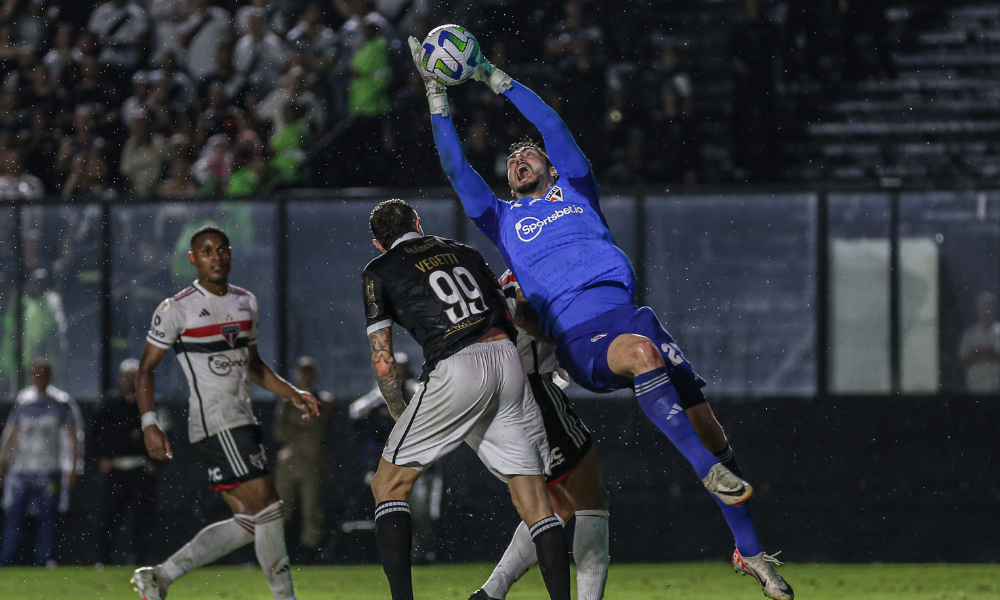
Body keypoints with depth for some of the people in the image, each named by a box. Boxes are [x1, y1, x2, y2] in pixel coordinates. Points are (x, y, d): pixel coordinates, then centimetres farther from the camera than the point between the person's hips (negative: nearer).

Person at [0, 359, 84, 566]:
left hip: (49, 470, -2)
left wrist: (73, 469, -3)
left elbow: (73, 437, 3)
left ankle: (43, 561, 1)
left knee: (48, 518, -4)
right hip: (21, 469, 2)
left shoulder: (61, 403, 2)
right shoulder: (22, 401, 11)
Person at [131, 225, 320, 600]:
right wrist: (149, 424, -11)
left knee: (249, 521, 6)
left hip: (242, 421, 8)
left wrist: (292, 393, 14)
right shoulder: (177, 309, -6)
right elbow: (147, 366, -2)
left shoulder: (246, 302, 14)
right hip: (214, 424, -8)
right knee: (267, 507, -14)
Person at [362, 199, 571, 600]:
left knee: (388, 486, 7)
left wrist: (401, 418, 19)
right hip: (507, 358, 4)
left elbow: (383, 363, 6)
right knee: (534, 502, 4)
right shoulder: (464, 252, 25)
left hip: (457, 370, -4)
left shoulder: (379, 273, 12)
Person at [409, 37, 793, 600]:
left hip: (625, 308, 2)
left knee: (704, 421, -8)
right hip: (578, 336, -2)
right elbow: (456, 167, 18)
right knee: (641, 352, -38)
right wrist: (437, 95, 16)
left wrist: (497, 78, 22)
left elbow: (553, 125, 20)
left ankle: (751, 552, 2)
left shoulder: (575, 192, 27)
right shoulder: (503, 220, 26)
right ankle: (708, 469, -38)